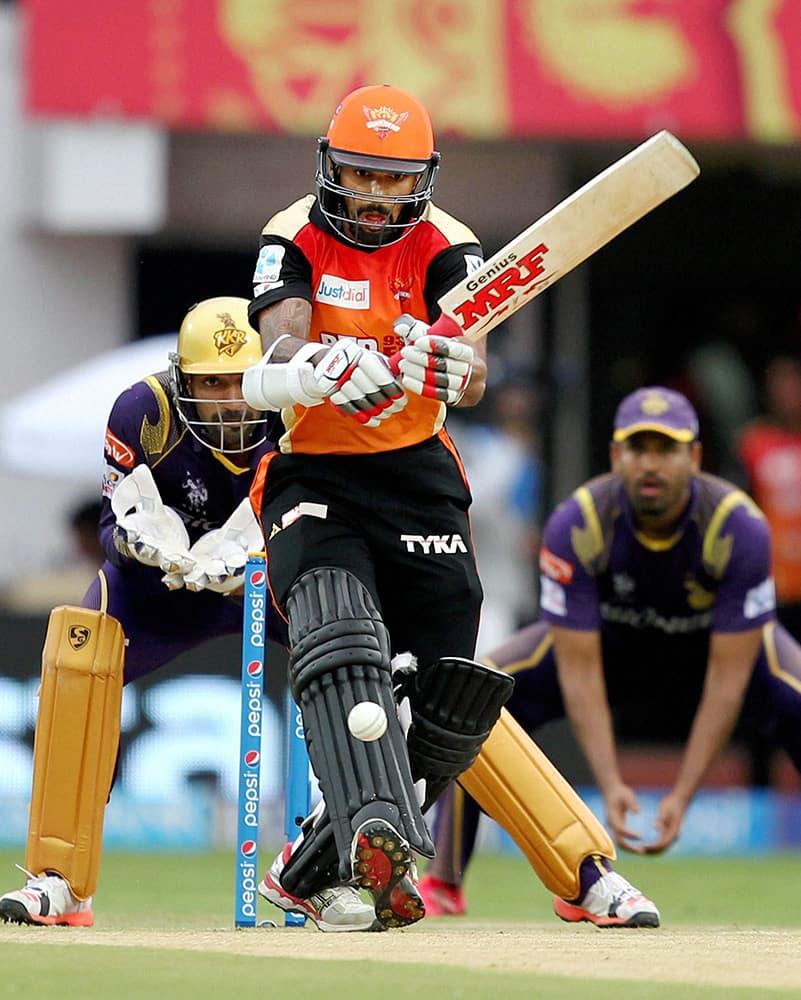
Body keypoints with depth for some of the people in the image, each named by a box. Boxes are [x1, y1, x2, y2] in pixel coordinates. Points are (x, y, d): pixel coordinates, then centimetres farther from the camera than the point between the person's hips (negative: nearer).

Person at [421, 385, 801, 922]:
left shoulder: (742, 529, -32)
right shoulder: (576, 526, -30)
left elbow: (727, 677, -29)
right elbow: (579, 670, -27)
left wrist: (683, 795, -34)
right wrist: (610, 784, -37)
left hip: (719, 642, -1)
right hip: (608, 638, 1)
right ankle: (444, 880, -9)